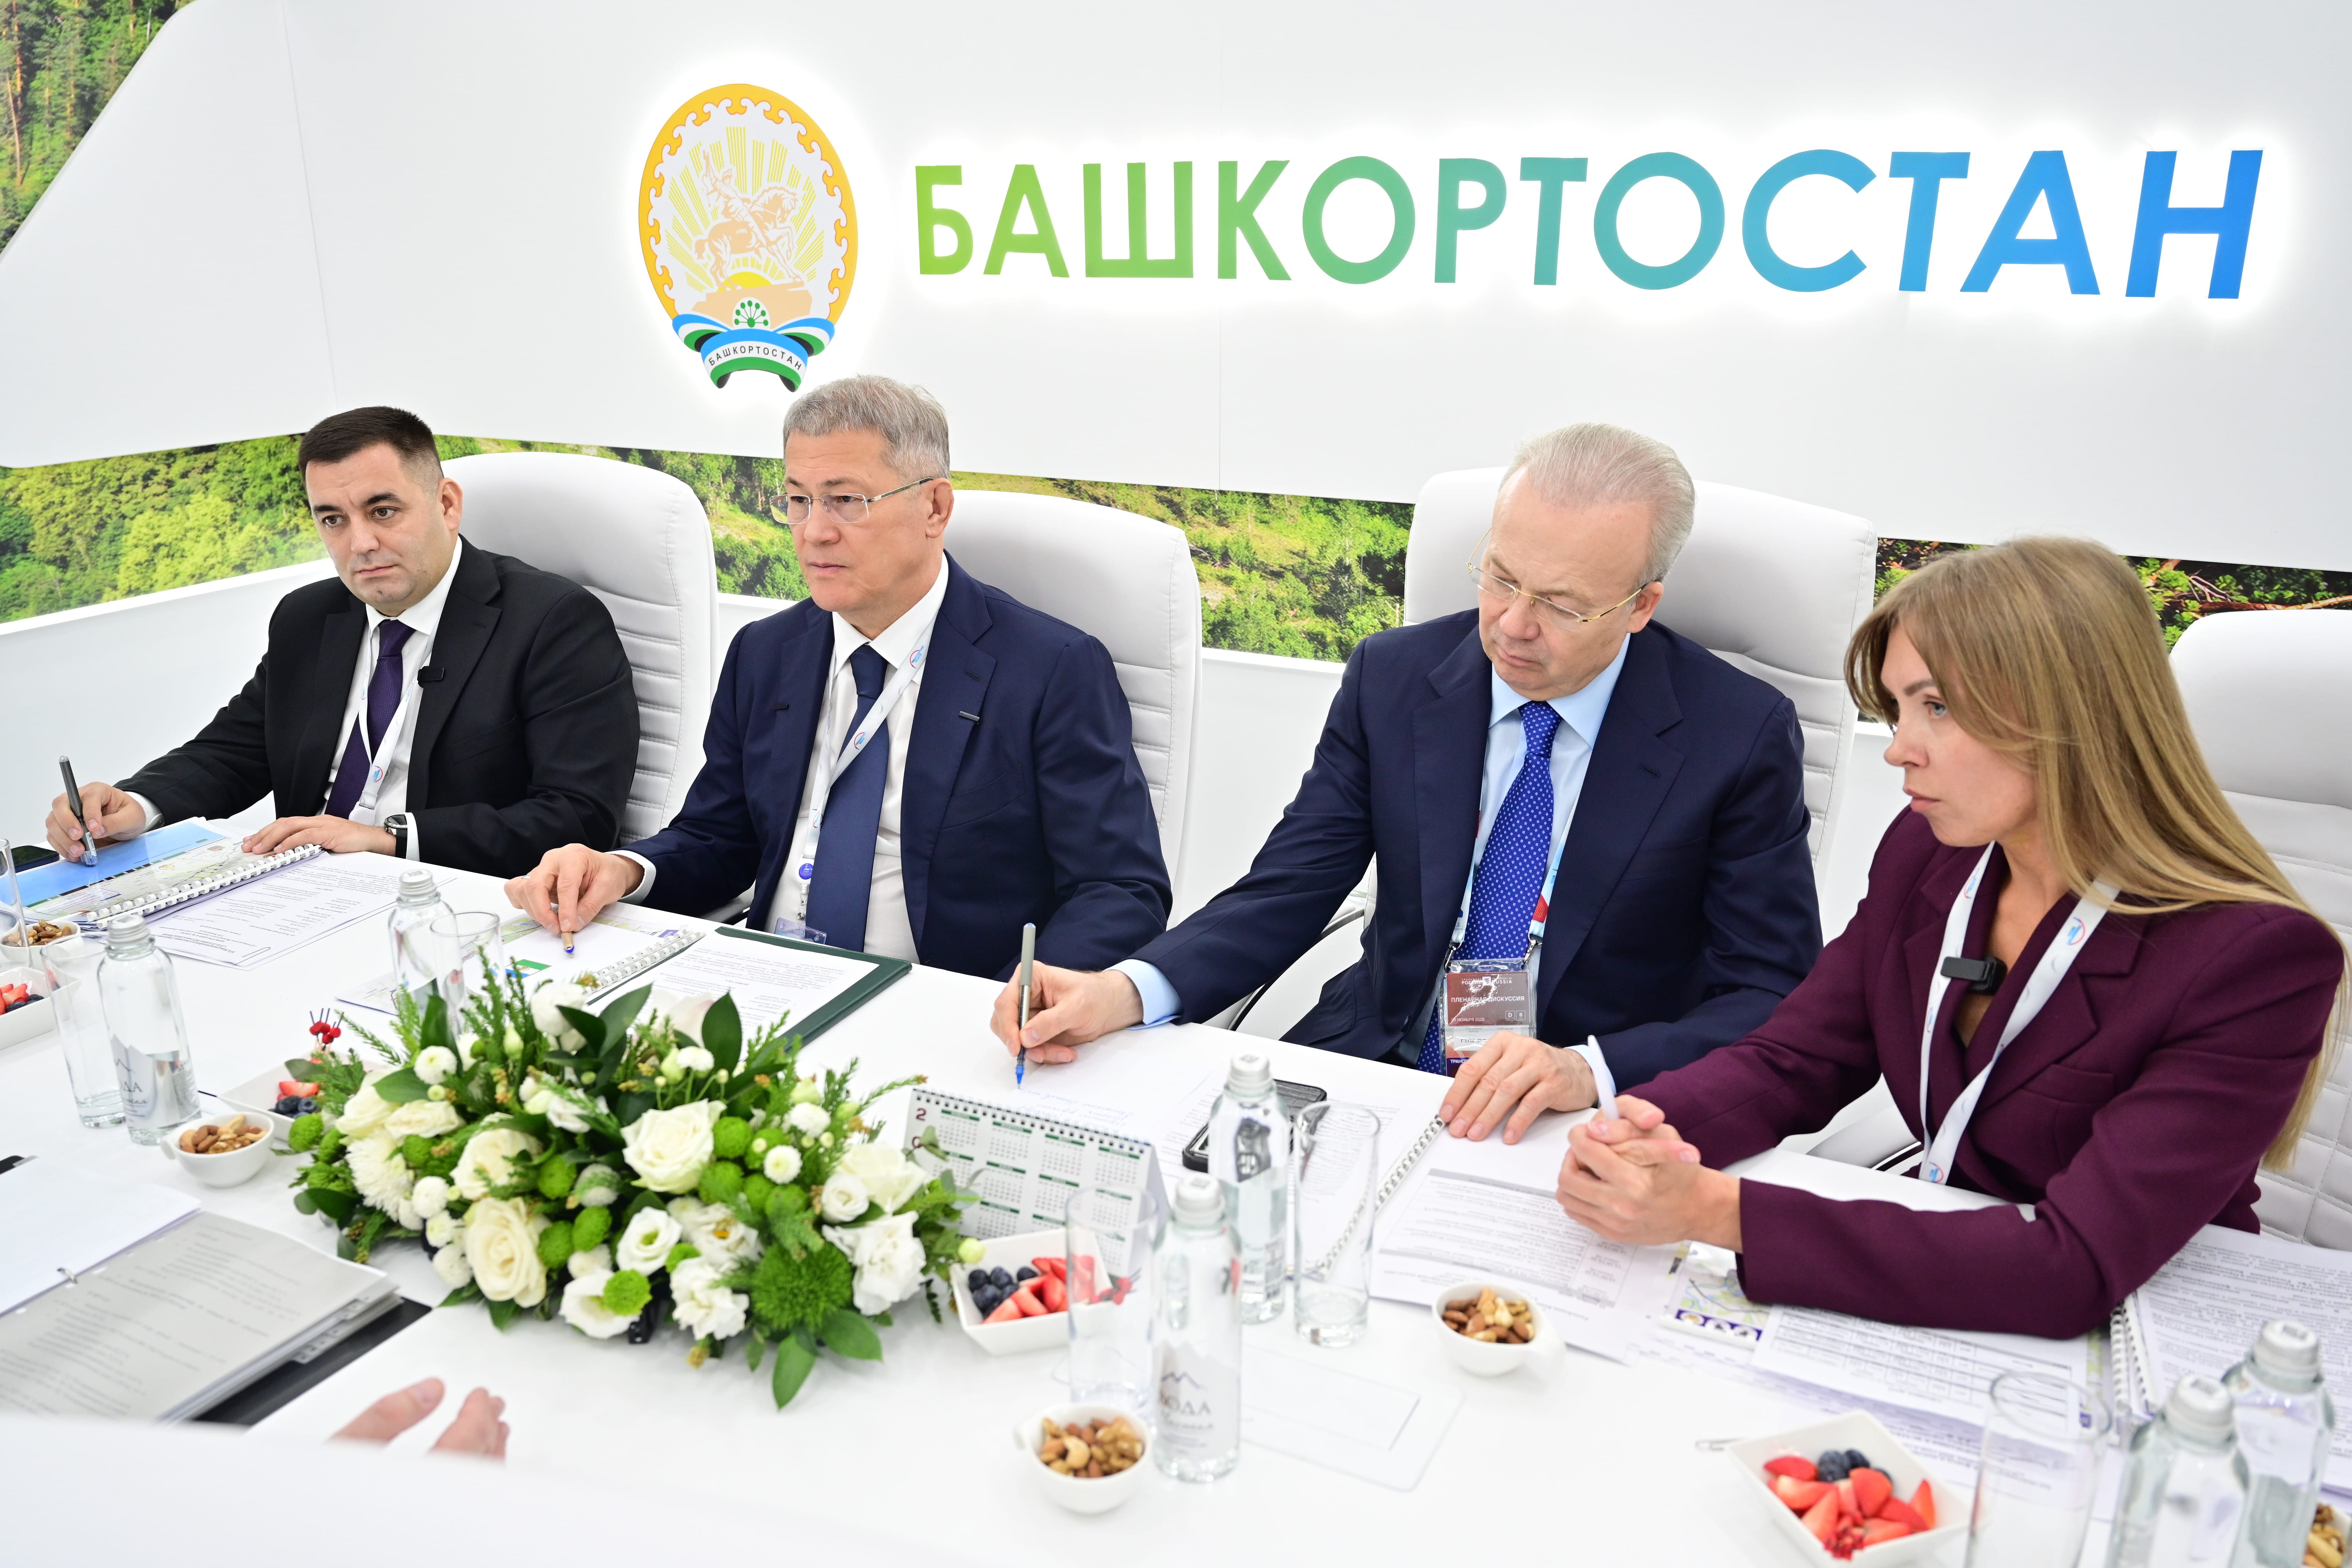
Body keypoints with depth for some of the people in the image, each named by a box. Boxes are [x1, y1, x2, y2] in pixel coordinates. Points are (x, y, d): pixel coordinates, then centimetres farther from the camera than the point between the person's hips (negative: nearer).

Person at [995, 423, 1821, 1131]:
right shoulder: (1393, 676, -1)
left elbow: (1771, 994, -8)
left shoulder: (1740, 736, -9)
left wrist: (1589, 1069, -27)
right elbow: (1287, 891, -2)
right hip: (1373, 1068, 3)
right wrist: (1123, 991, -20)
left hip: (1591, 1120, -2)